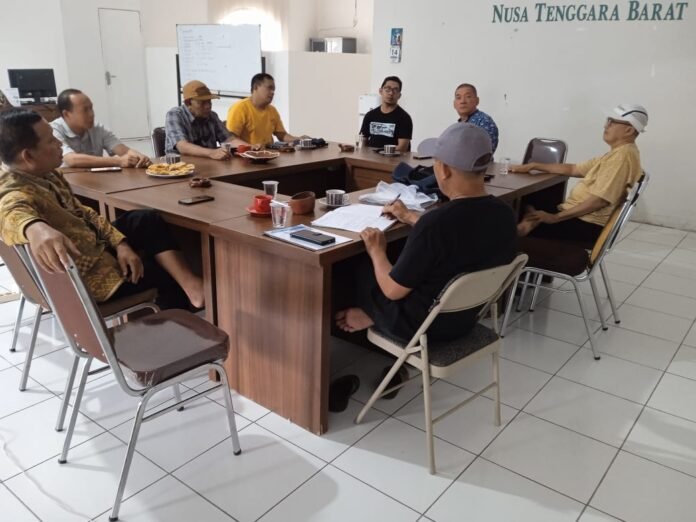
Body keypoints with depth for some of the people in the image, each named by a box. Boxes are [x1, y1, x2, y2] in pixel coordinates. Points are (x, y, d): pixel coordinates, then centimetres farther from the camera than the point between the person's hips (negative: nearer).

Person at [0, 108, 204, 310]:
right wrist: (35, 228, -77)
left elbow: (80, 212, 6)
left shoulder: (44, 172, -1)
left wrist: (119, 243, -7)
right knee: (166, 273, 2)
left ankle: (189, 283, -5)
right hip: (85, 274, -9)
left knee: (148, 220, 4)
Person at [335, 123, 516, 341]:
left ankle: (371, 316, 37)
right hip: (467, 316, 6)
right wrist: (409, 216, 21)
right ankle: (372, 316, 29)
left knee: (360, 272, 17)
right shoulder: (504, 214, -12)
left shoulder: (434, 223, -34)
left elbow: (392, 290, -22)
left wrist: (377, 252, -3)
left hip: (424, 325, -6)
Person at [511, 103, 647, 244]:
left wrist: (555, 217, -23)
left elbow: (600, 200, -24)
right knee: (526, 209, 3)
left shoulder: (623, 155, -16)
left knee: (528, 226, -17)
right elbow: (573, 169, 21)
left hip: (587, 225, -10)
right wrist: (533, 166, 16)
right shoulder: (616, 153, 17)